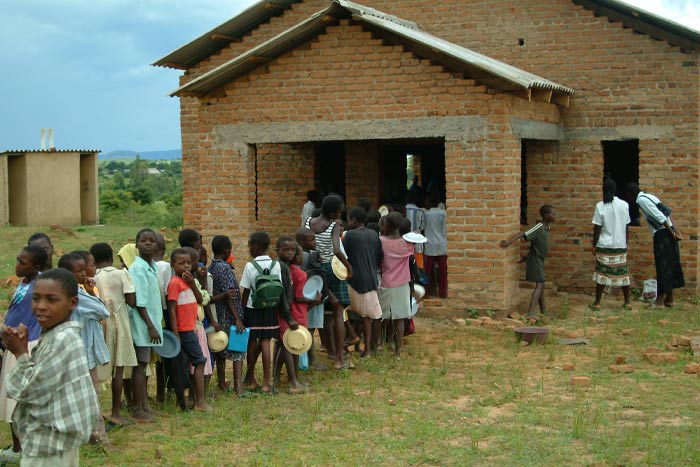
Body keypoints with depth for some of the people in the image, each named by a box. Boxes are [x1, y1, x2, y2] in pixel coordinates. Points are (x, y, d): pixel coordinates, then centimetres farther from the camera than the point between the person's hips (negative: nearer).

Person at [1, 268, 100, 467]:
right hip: (54, 437, 10)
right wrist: (20, 348, -6)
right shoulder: (52, 336, 9)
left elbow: (30, 390, -20)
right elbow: (23, 386, 9)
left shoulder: (63, 340, -22)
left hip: (50, 440, -10)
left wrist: (21, 353, -8)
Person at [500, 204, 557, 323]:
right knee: (539, 285, -17)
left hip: (540, 260, 9)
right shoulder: (538, 227, -21)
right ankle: (531, 313, -26)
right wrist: (509, 241, -43)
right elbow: (523, 234, -32)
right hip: (535, 260, -9)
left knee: (541, 285, 18)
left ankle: (543, 312, 31)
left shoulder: (547, 227, 7)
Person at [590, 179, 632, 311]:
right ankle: (627, 302, 15)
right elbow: (627, 227, 5)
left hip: (604, 245, -2)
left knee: (602, 274, 2)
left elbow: (597, 229, -7)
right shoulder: (624, 205, 0)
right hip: (620, 245, 2)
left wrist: (594, 245, 2)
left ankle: (597, 303, 5)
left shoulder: (600, 206, -8)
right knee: (623, 273, 10)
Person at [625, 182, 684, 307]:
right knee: (670, 265, 12)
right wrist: (674, 228, 9)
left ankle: (660, 299, 2)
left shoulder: (642, 200, -11)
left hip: (661, 234, -9)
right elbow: (667, 211, 13)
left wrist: (671, 231, -13)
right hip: (668, 232, 9)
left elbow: (659, 216, -17)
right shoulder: (648, 196, 17)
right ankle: (669, 298, 18)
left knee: (662, 267, -3)